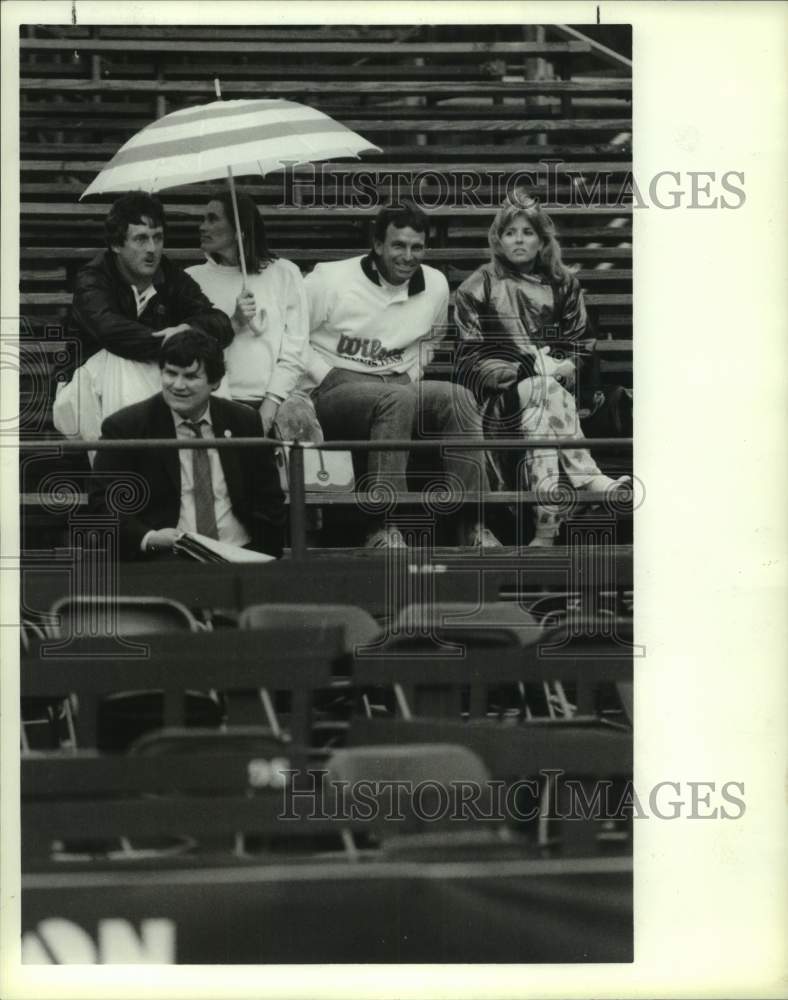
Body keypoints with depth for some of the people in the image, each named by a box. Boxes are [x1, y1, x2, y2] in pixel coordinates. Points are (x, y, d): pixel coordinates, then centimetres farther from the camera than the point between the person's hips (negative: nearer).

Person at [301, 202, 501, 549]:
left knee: (458, 397, -24)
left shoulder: (435, 285, 8)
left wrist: (412, 375, 8)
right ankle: (382, 530, -38)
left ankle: (472, 526, -23)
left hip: (399, 387, 5)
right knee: (399, 399, -36)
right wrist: (326, 375, -12)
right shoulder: (331, 280, -7)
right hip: (333, 390, -5)